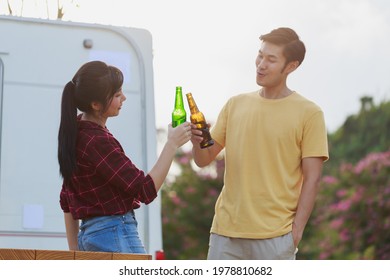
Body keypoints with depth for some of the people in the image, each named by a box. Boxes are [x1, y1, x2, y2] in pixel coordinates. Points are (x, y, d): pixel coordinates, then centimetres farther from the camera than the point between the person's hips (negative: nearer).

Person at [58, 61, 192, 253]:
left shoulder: (75, 133, 11)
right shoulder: (97, 142, -18)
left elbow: (66, 199, 17)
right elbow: (146, 190, -17)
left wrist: (74, 249, 21)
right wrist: (172, 144, -11)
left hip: (88, 234, 10)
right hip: (116, 234, -10)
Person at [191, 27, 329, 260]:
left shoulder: (309, 114, -2)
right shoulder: (235, 105, 10)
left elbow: (312, 179, -4)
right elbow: (204, 160, 11)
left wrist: (296, 231, -10)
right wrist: (198, 142, -11)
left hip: (275, 237, -4)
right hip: (226, 231, 4)